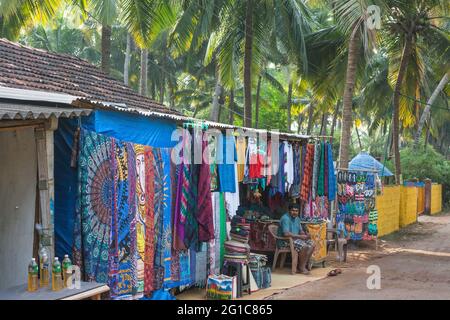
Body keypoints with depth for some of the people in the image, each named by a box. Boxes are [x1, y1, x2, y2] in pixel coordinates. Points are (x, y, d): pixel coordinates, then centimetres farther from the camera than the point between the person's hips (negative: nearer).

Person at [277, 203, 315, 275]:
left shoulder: (297, 218, 11)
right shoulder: (285, 218, -19)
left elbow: (301, 231, 18)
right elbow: (286, 233, -29)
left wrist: (305, 235, -6)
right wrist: (300, 236, -25)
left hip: (295, 239, 10)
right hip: (285, 241, -9)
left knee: (312, 244, -3)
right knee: (303, 246, -28)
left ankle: (306, 264, 1)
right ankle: (301, 267, -14)